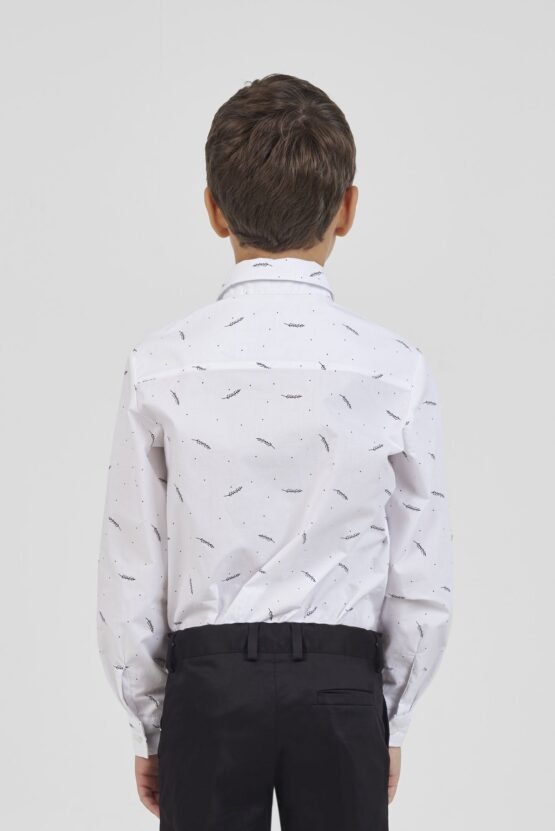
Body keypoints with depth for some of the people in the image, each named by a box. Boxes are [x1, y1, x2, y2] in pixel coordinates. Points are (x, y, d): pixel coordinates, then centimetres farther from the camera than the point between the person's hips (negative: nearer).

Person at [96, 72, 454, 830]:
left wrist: (149, 726, 11)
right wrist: (390, 723, 12)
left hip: (208, 684, 0)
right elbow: (424, 588, -2)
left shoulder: (161, 367, -6)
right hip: (343, 685, 0)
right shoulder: (397, 368, -6)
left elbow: (129, 581, -2)